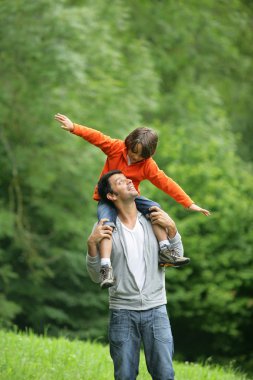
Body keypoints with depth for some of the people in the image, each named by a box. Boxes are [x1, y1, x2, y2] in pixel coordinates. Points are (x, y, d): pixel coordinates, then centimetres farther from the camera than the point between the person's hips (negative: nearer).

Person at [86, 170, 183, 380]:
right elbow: (96, 276, -1)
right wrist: (92, 244, -16)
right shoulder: (104, 229, 0)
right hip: (122, 312, -1)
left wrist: (171, 228, -8)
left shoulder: (154, 220, 5)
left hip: (156, 309, 1)